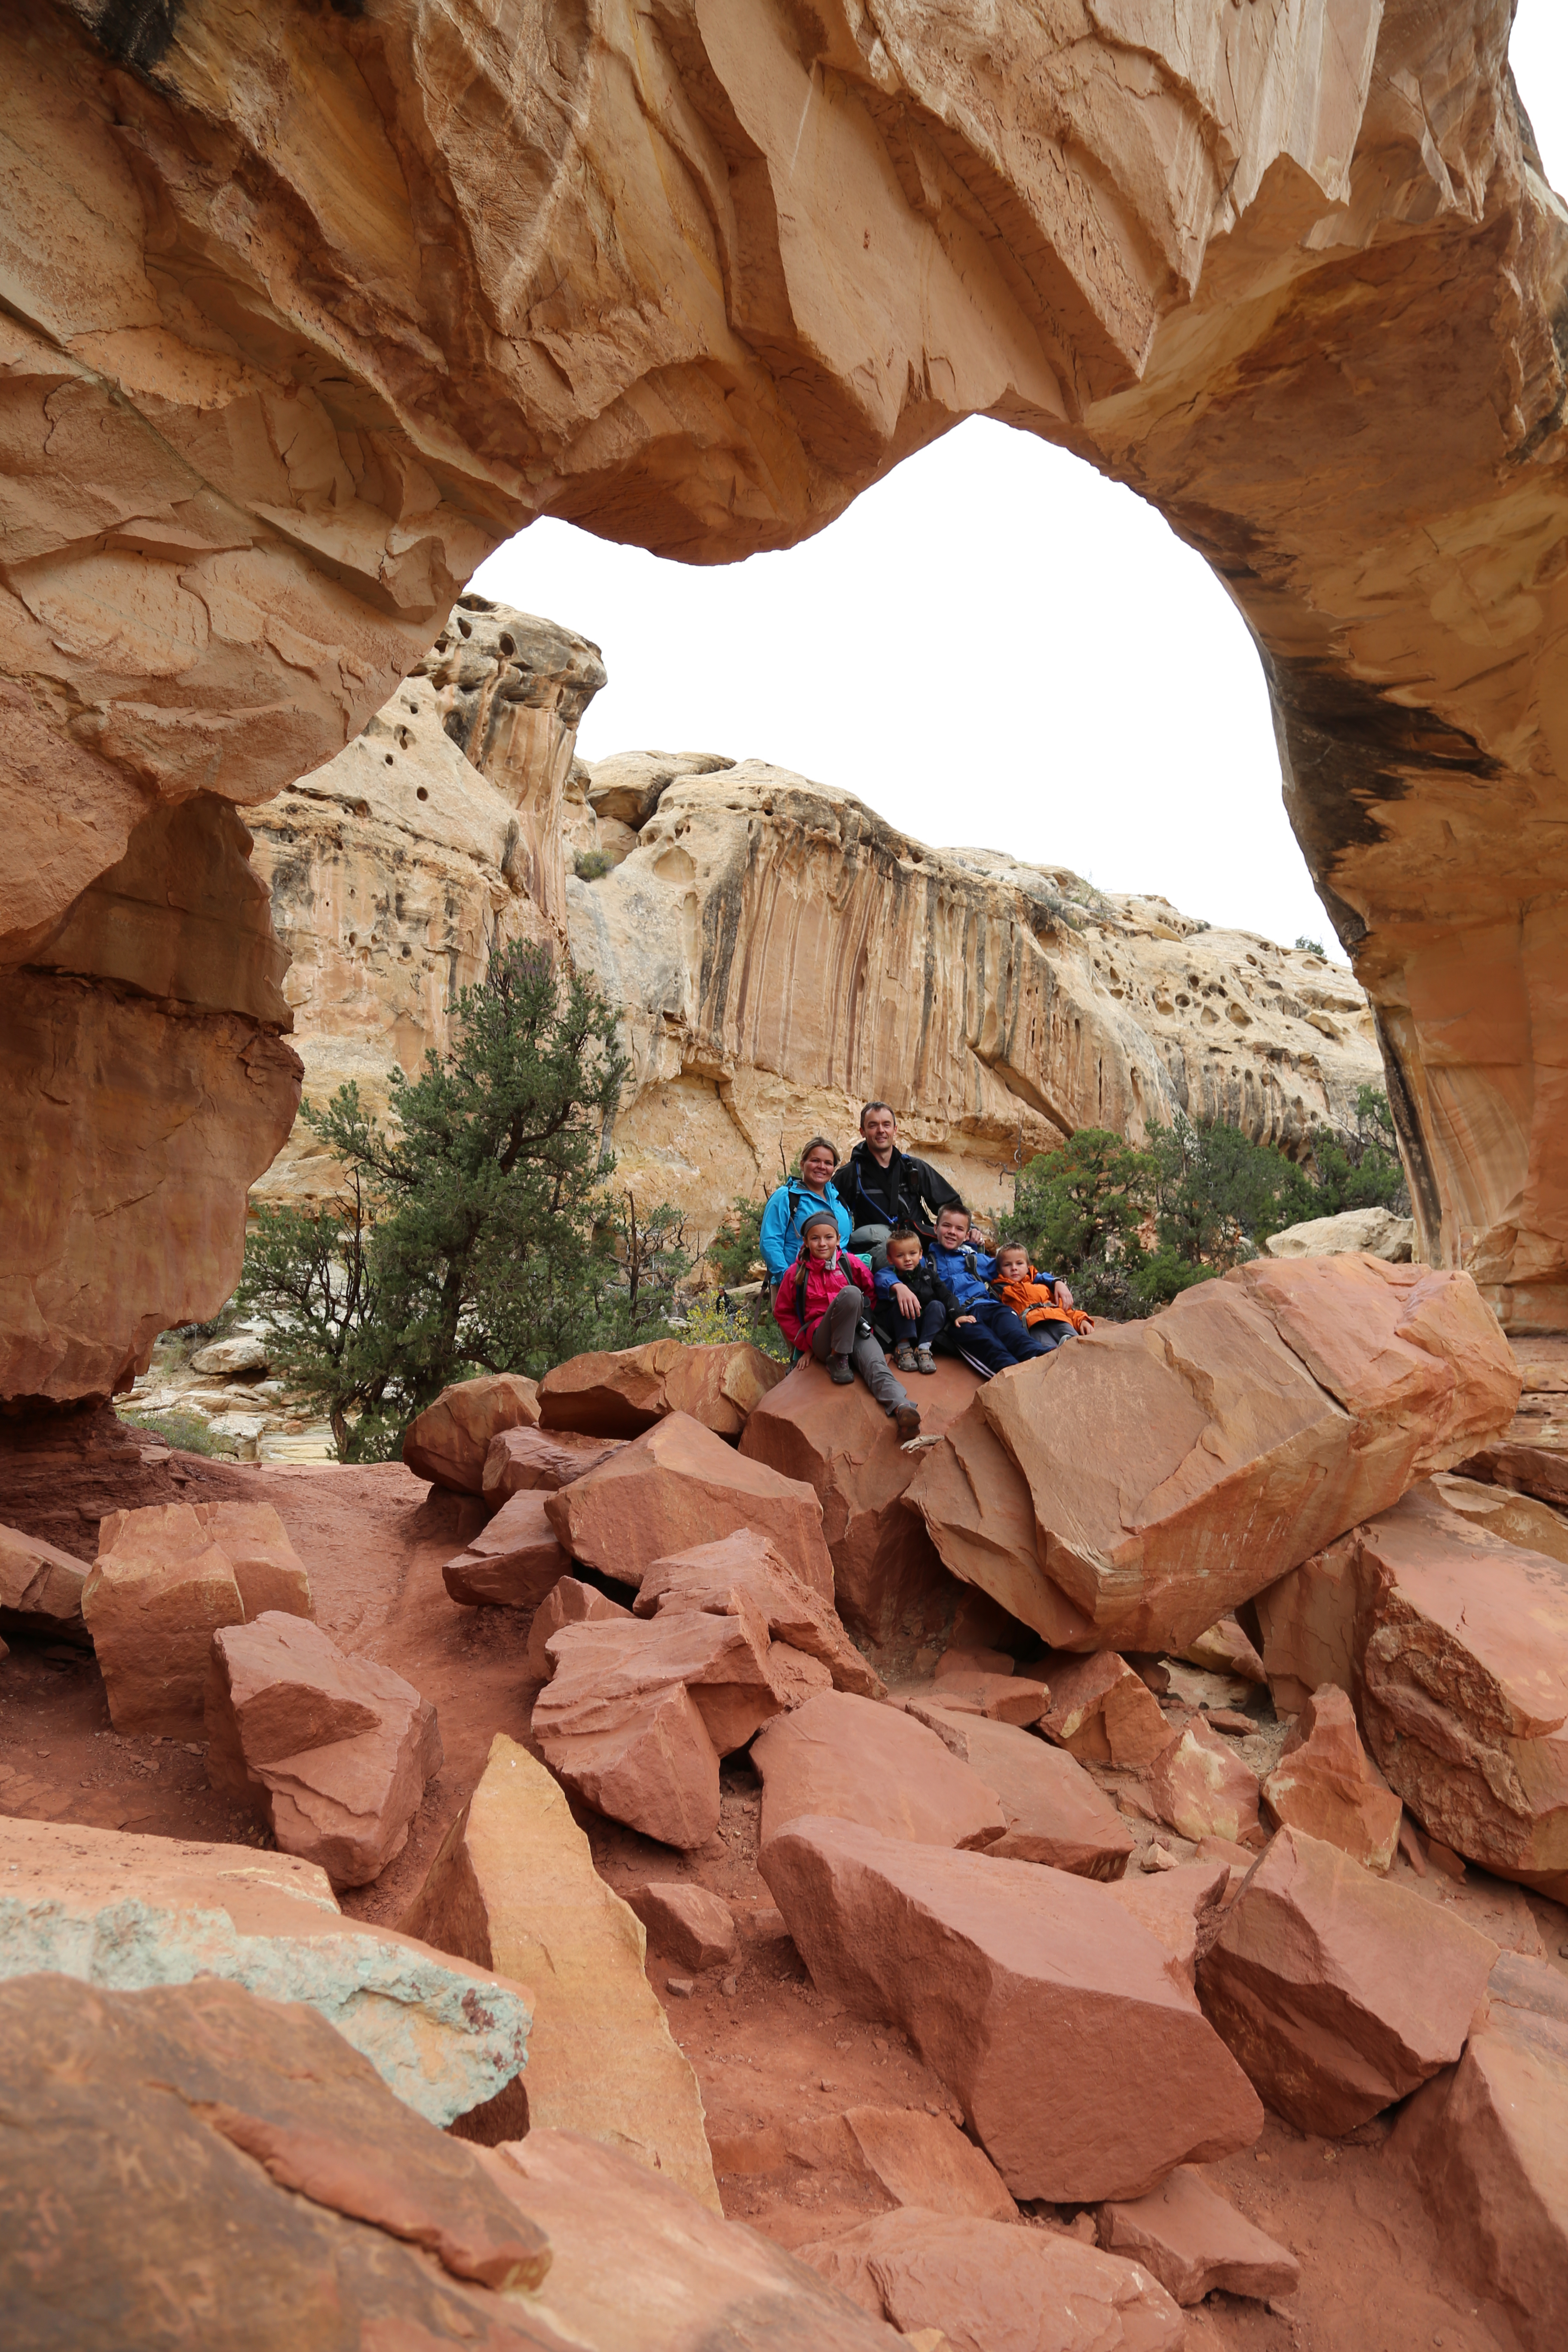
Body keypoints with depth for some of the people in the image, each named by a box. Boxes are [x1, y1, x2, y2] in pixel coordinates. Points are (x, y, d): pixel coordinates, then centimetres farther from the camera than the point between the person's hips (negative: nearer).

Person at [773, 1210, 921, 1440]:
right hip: (822, 1340, -2)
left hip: (858, 1332, 2)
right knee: (850, 1293, -30)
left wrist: (865, 1319, 10)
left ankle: (901, 1407, -61)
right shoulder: (797, 1273, 7)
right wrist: (804, 1343, 6)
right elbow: (782, 1313, 14)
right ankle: (838, 1360, -22)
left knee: (875, 1365, -34)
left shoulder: (850, 1263, 9)